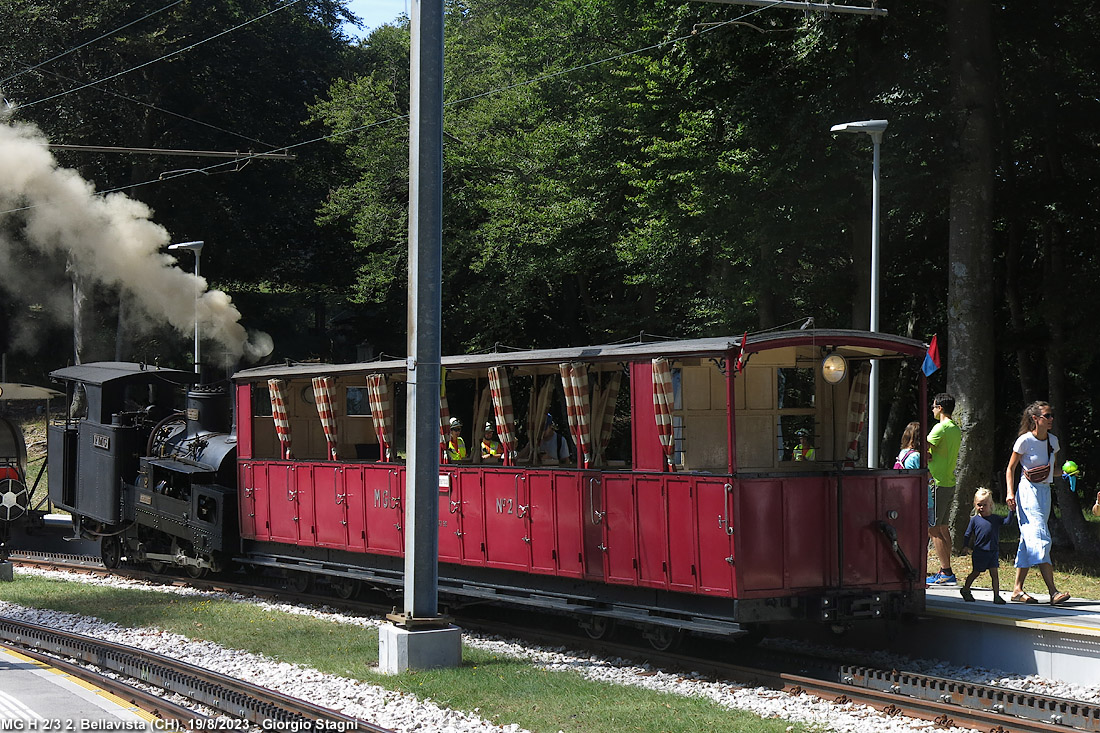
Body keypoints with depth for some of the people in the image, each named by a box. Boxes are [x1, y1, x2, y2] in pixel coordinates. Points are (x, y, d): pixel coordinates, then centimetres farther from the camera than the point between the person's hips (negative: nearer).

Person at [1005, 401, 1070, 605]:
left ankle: (1017, 589, 14)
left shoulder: (1053, 441, 9)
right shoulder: (1025, 441, -9)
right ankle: (1053, 592, -22)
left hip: (1045, 492, 7)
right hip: (1028, 491, -7)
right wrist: (1010, 492, -13)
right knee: (1040, 538, -15)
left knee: (1029, 540, 8)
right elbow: (1010, 468, -2)